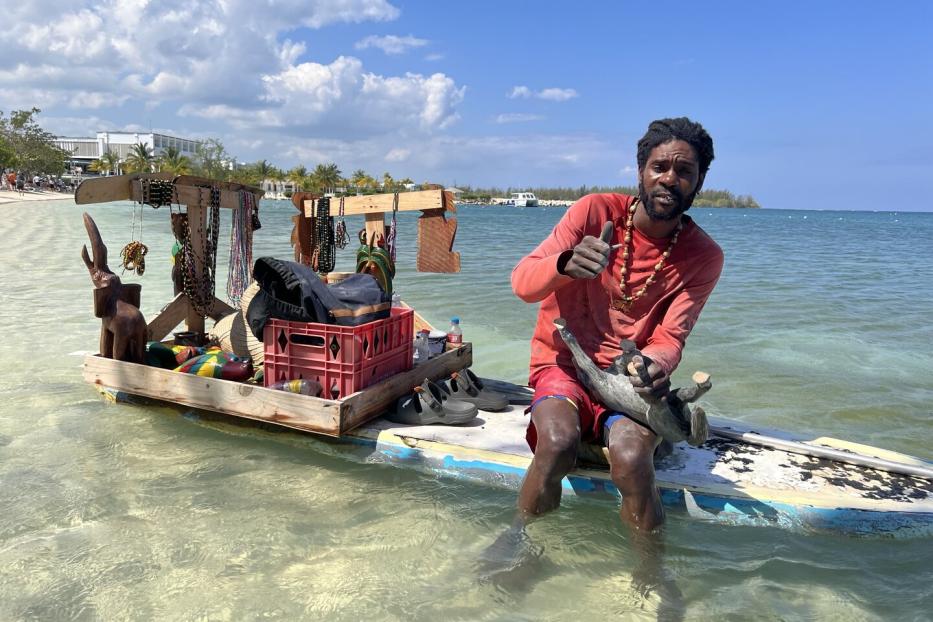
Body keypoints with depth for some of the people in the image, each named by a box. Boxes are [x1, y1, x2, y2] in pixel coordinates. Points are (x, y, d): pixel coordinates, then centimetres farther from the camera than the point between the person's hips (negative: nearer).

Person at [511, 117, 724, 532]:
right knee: (558, 443, -32)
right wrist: (566, 263, -38)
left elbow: (670, 337, -5)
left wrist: (654, 366, -31)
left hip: (627, 378, 1)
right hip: (563, 363, -1)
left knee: (632, 459, -31)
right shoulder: (595, 211, -7)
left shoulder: (704, 257, -1)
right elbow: (521, 282, -15)